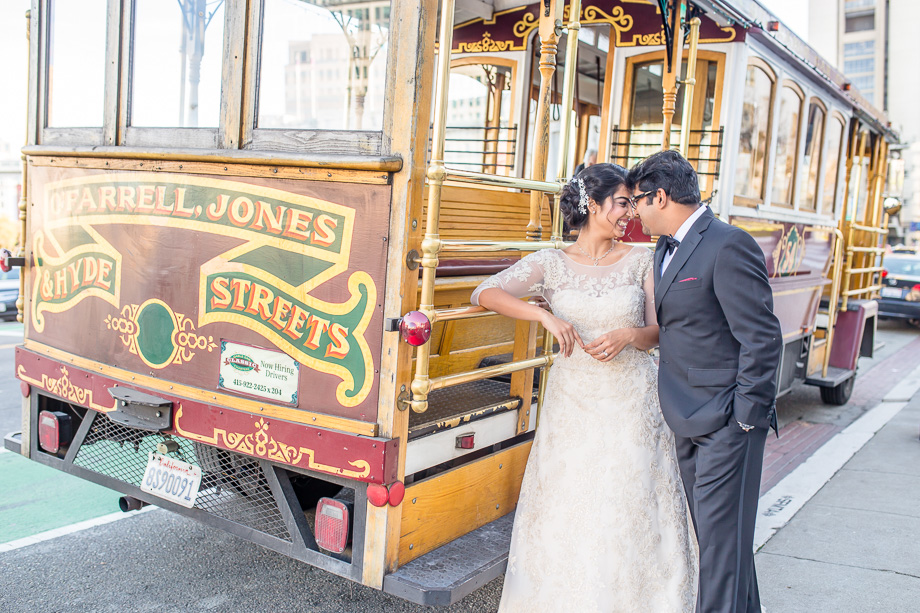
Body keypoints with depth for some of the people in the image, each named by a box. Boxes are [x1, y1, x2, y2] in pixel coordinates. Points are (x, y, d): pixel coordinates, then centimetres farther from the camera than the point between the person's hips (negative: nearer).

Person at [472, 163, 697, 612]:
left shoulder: (641, 261, 2)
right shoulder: (551, 264, -3)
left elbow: (657, 331, 5)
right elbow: (485, 294, -13)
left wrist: (627, 336, -17)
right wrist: (544, 315, -25)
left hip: (632, 402, 1)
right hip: (573, 401, -1)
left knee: (633, 508, 5)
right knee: (568, 508, 6)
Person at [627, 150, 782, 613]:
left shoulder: (729, 245, -15)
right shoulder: (666, 249, 12)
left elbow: (762, 339, -18)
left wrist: (746, 418, -17)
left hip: (726, 421, -9)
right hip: (689, 420, 9)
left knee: (721, 536, -3)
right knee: (711, 532, 18)